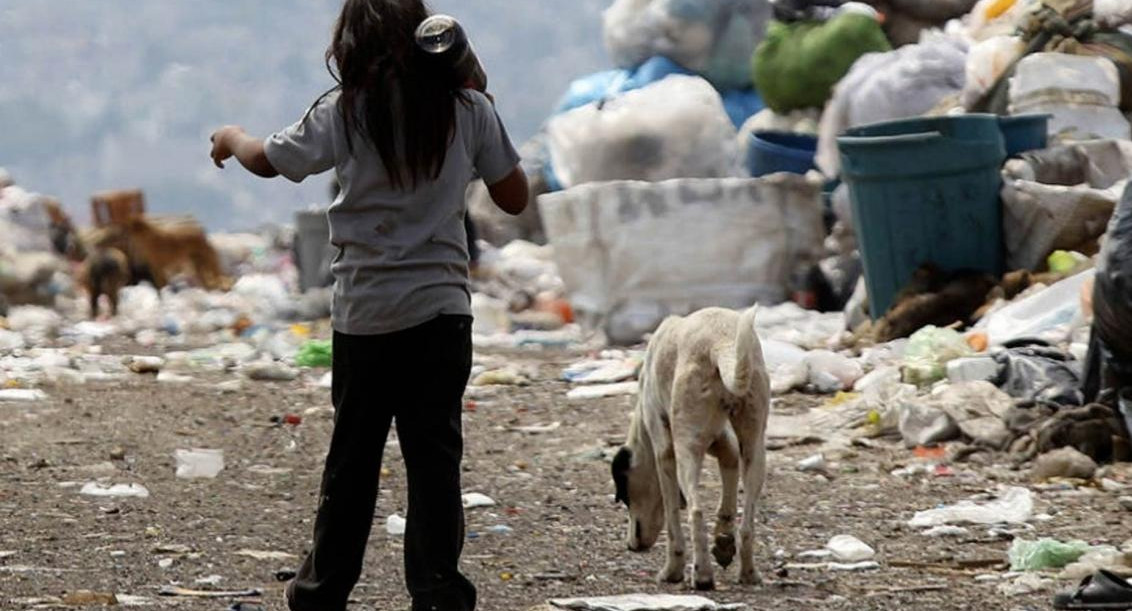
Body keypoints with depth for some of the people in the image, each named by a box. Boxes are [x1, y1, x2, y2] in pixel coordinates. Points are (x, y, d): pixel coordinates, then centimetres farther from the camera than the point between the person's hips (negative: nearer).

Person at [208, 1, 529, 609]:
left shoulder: (345, 111, -4)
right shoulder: (468, 109, -1)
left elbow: (267, 160, 9)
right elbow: (514, 197, 6)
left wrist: (229, 137, 30)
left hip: (366, 312, 0)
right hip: (443, 307, 0)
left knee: (352, 454, 11)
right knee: (434, 452, 0)